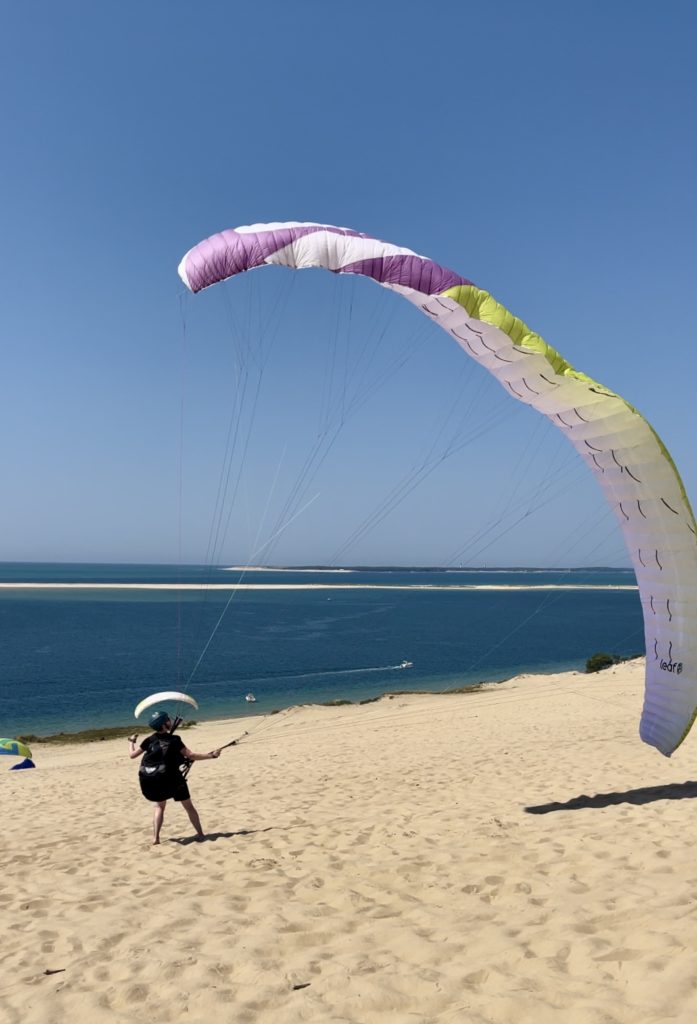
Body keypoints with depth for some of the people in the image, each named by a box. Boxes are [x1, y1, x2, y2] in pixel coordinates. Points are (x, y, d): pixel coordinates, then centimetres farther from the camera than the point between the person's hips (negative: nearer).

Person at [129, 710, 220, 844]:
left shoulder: (149, 740, -2)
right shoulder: (174, 740, -9)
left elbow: (133, 754, 6)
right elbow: (191, 756, -11)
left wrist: (132, 742, 26)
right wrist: (210, 755, -2)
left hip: (151, 781, 3)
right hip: (171, 778, -3)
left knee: (159, 805, 25)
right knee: (188, 806, 13)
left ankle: (155, 837, 10)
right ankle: (200, 834, 17)